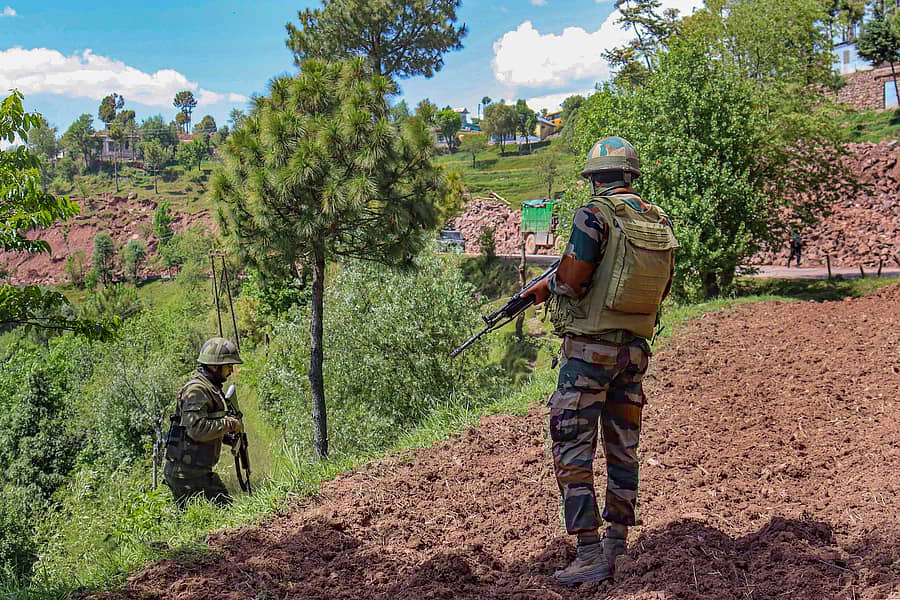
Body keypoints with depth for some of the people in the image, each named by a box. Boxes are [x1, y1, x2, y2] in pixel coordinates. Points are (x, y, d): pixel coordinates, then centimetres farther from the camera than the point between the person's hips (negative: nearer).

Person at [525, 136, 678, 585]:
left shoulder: (595, 214, -12)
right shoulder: (660, 220, 9)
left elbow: (573, 279, -17)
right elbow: (661, 290, 15)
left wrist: (548, 287, 4)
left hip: (591, 346, -7)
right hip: (635, 349, 7)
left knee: (573, 449, -1)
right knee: (622, 450, 15)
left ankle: (590, 555, -3)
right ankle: (617, 546, 23)